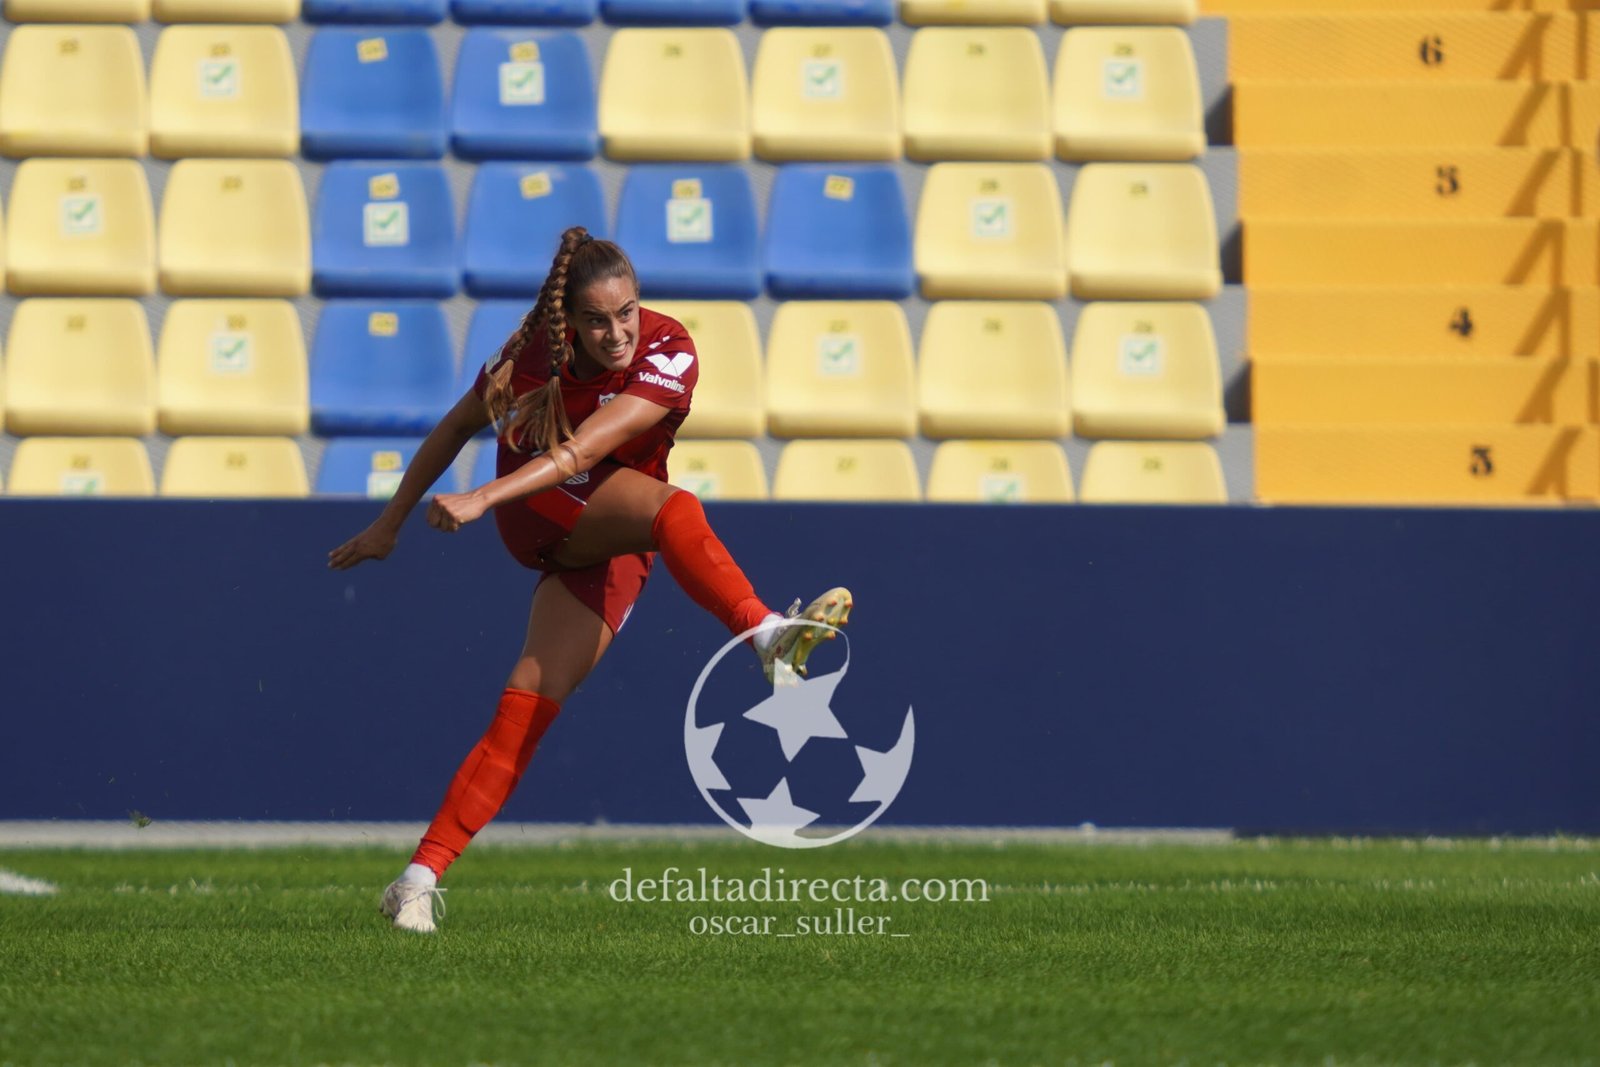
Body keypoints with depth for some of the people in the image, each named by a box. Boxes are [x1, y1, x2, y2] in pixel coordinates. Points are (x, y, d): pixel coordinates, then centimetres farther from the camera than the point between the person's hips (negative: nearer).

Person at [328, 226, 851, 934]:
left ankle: (420, 881, -13)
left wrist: (482, 499, -37)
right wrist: (390, 524, 16)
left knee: (528, 707, -13)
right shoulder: (535, 353, -8)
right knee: (671, 507, -32)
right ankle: (767, 635, -55)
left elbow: (584, 450, -28)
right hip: (540, 513, 0)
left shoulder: (669, 356, -16)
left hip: (612, 552, 0)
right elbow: (457, 428, 9)